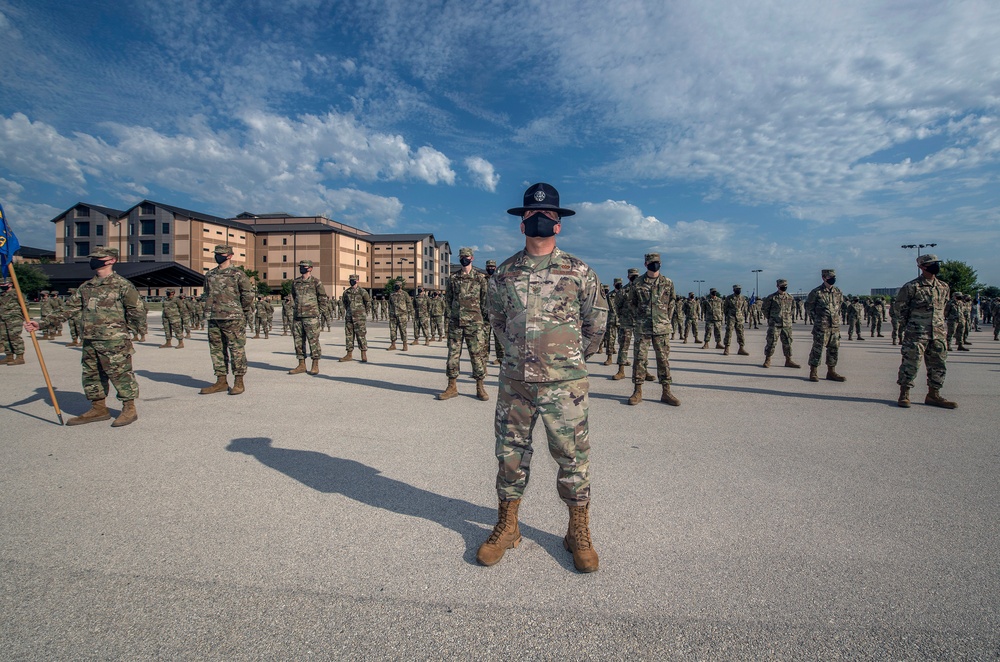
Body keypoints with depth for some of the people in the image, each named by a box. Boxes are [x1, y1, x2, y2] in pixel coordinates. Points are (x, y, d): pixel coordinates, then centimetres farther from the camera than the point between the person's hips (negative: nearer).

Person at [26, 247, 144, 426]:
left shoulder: (122, 285, -7)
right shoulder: (86, 287, 14)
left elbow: (136, 310, -8)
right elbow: (68, 309, 15)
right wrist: (42, 324, 8)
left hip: (114, 342, -8)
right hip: (89, 341, 8)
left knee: (120, 374, -3)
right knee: (91, 375, 13)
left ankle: (129, 409, 8)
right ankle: (99, 409, 25)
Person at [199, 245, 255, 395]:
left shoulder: (238, 274, -4)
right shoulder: (210, 275, 15)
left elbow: (248, 294, -5)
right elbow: (208, 294, 26)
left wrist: (243, 311, 0)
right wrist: (211, 309, 18)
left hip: (233, 319, -7)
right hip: (213, 319, 7)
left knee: (236, 349, -3)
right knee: (216, 349, 9)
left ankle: (239, 382, 4)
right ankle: (221, 382, 17)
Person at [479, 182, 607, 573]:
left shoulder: (579, 272, -1)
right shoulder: (504, 273, 6)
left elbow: (596, 321, 9)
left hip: (564, 383, -2)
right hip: (514, 381, 3)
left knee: (572, 456, 5)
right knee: (510, 453, 11)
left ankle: (578, 533, 24)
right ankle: (506, 527, 29)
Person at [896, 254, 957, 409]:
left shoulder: (944, 287, 12)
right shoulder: (911, 287, -6)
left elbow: (942, 307, 22)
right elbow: (901, 308, -1)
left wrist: (941, 327, 17)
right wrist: (907, 327, -1)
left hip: (939, 333, 6)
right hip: (916, 333, -6)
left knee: (939, 365, 9)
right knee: (911, 364, -4)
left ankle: (933, 395, 19)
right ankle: (904, 395, 4)